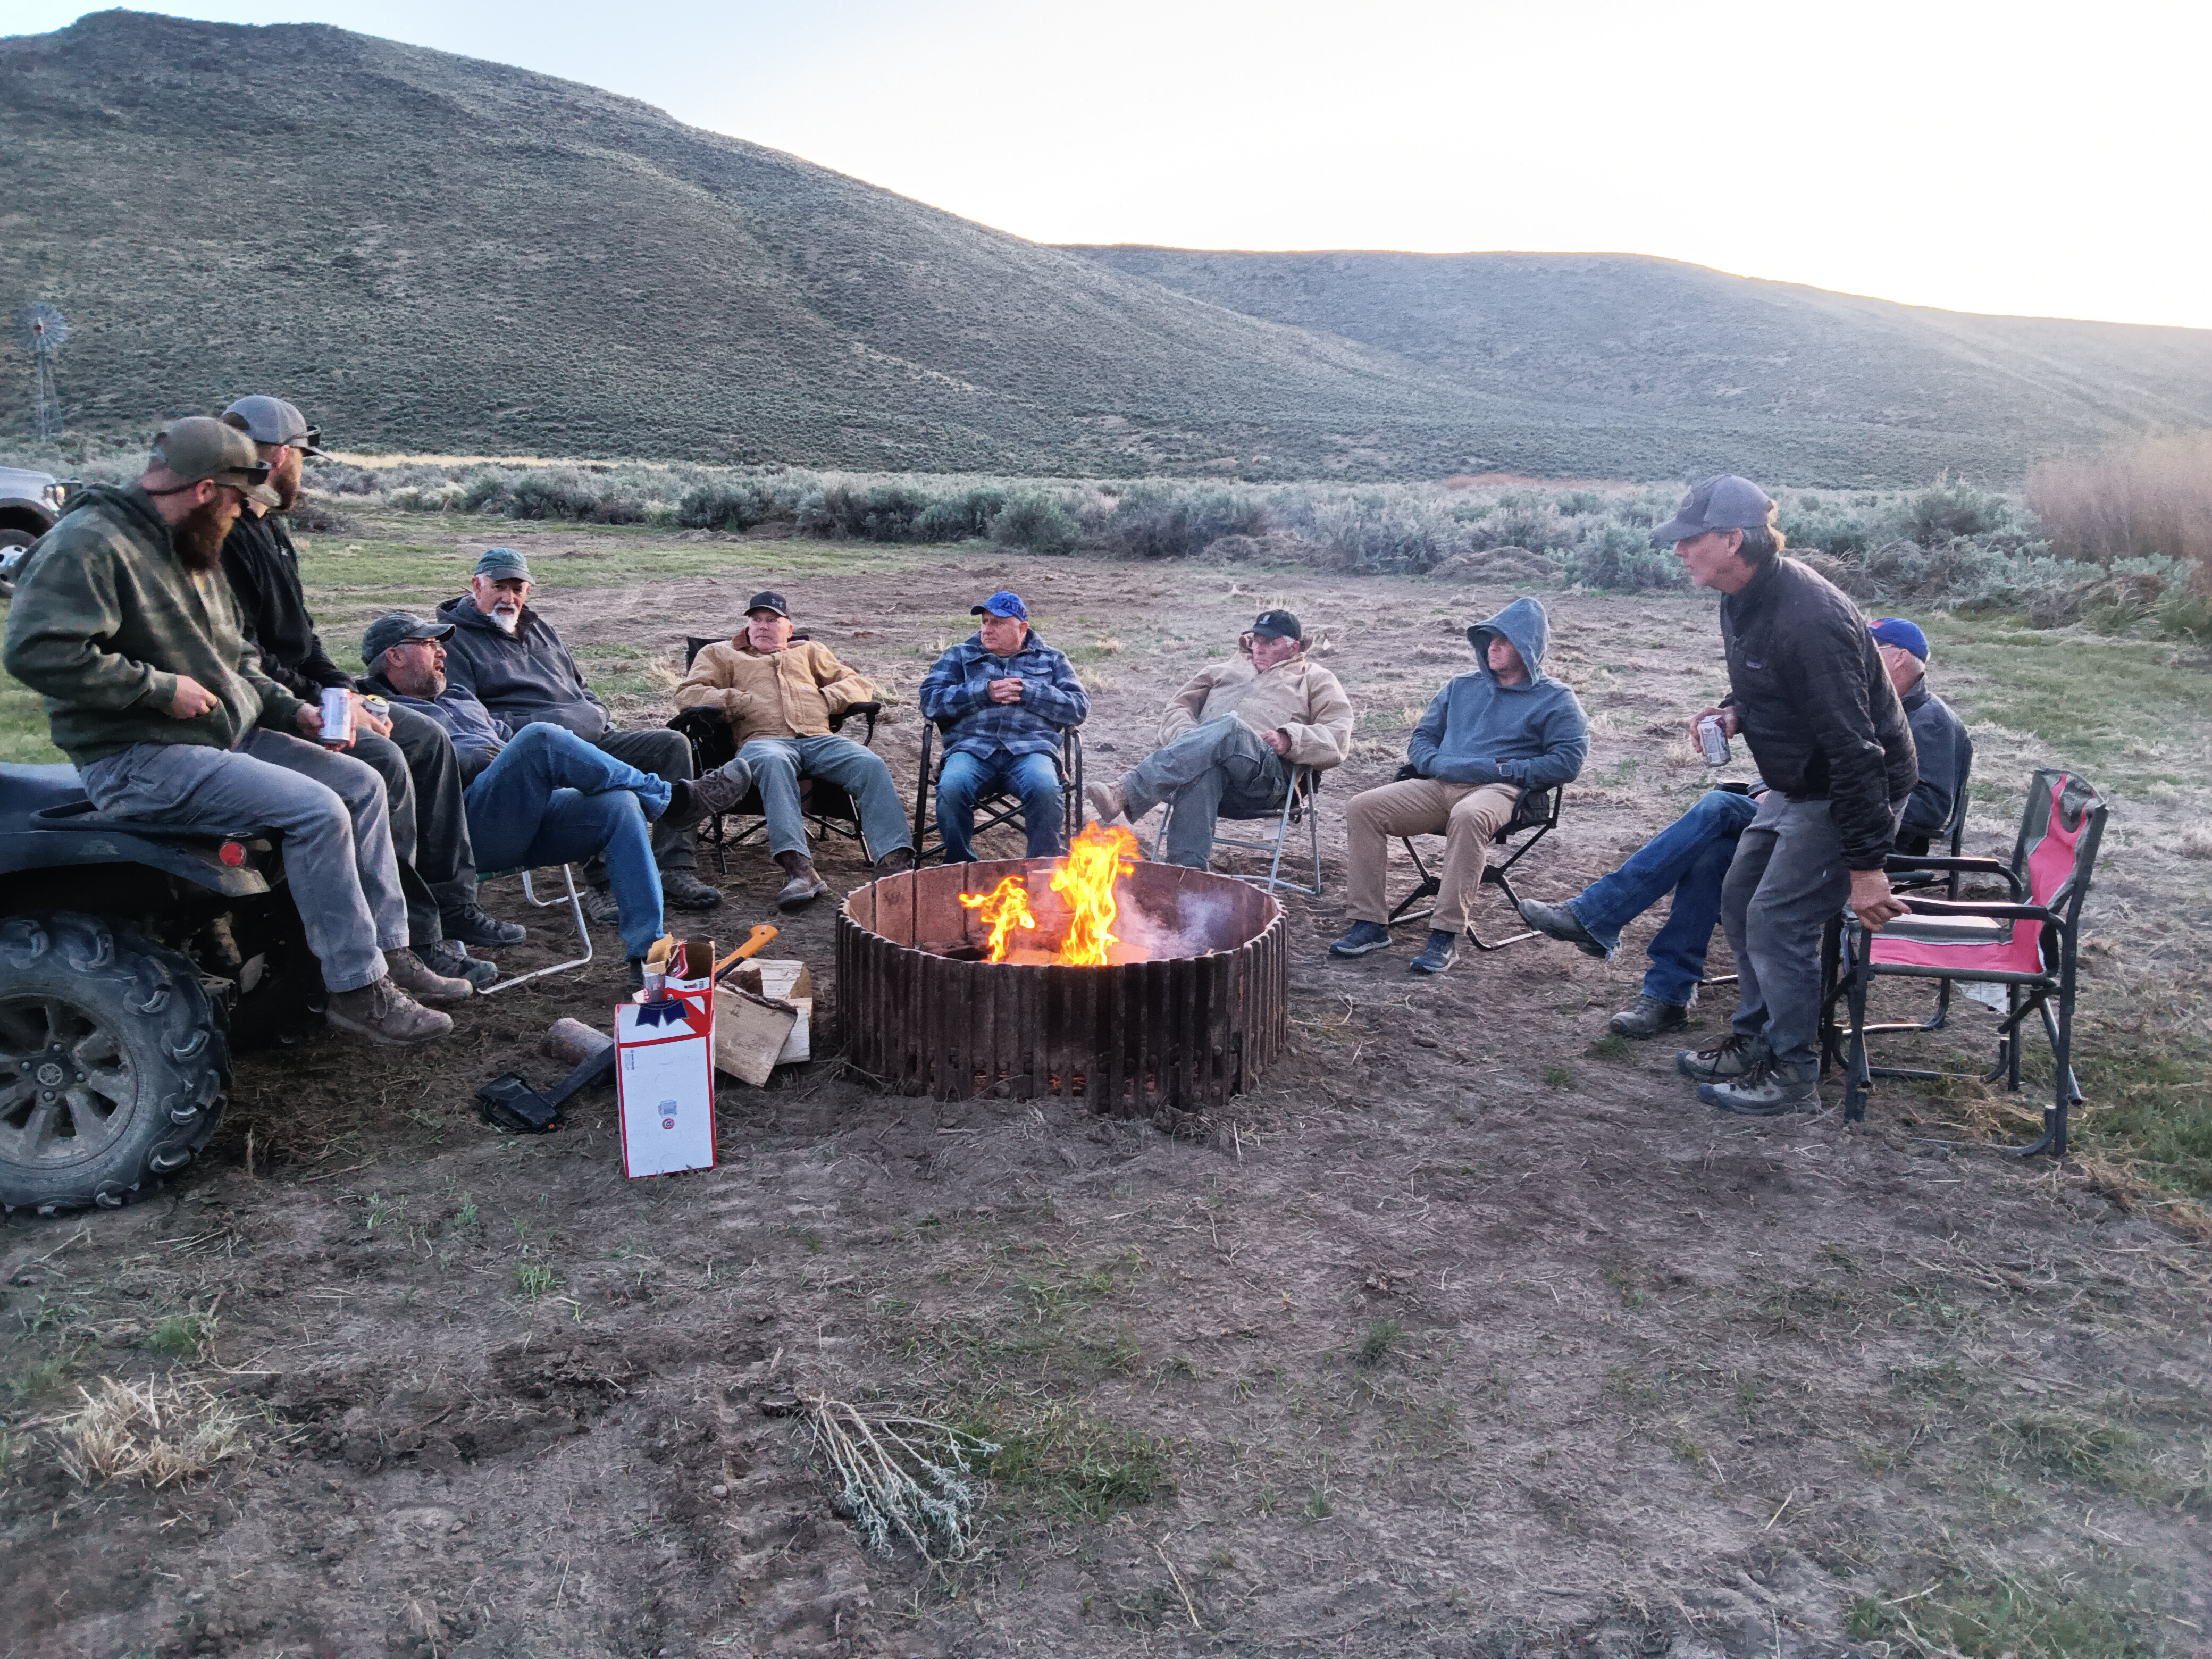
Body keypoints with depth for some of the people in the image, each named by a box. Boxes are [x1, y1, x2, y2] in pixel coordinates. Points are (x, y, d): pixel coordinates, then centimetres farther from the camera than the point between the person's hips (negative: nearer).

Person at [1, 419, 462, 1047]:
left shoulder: (194, 554, 16)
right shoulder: (90, 543, -15)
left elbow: (235, 661, 23)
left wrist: (294, 712, 8)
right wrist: (160, 687, -22)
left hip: (229, 736, 10)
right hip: (138, 758, -10)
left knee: (362, 784, 2)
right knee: (317, 810, -24)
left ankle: (388, 952, 5)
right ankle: (357, 990, -16)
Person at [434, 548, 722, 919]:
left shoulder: (539, 628, 29)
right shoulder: (456, 640, 6)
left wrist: (599, 716, 16)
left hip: (595, 736, 8)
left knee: (671, 743, -13)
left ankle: (675, 871, -21)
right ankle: (605, 886, -36)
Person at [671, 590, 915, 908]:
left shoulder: (809, 652, 35)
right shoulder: (720, 653, 30)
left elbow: (859, 685, 28)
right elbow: (687, 693, 15)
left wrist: (826, 699, 6)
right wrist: (741, 703, 0)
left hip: (820, 739, 3)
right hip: (764, 739, -3)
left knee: (872, 765, -29)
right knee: (774, 763, -41)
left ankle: (895, 860, -43)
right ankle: (800, 870, -55)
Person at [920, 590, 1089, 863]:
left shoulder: (1051, 660, 23)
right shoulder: (960, 655, 24)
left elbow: (1080, 707, 10)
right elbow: (930, 702, 9)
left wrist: (1027, 692, -2)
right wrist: (985, 691, -2)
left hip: (1031, 748, -1)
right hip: (972, 748, 1)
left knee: (1044, 787, -36)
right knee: (951, 787, -34)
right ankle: (960, 868, -16)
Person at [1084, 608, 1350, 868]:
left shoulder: (1316, 680, 26)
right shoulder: (1223, 670, 38)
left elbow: (1337, 739, 10)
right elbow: (1178, 708, 27)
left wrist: (1289, 740, -9)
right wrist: (1189, 738, 2)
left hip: (1268, 774, -3)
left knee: (1229, 727, -38)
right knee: (1203, 771, -39)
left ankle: (1125, 795, -52)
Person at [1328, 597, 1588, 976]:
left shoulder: (1556, 700, 11)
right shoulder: (1461, 687, 26)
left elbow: (1568, 761, -1)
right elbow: (1421, 737, 26)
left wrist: (1505, 769, -10)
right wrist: (1436, 763, 2)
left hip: (1499, 790, -5)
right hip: (1438, 786, 5)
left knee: (1468, 817, -42)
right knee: (1362, 807, -19)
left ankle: (1446, 935, -38)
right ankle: (1369, 923, -19)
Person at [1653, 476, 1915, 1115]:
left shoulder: (1808, 621, -31)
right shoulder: (1744, 599, 0)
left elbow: (1853, 747, -31)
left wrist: (1864, 864, -29)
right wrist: (1733, 711, -3)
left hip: (1849, 793, -10)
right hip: (1795, 785, 10)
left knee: (1779, 920, -9)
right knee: (1740, 900, 14)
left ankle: (1792, 1075, 6)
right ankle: (1756, 1042, 29)